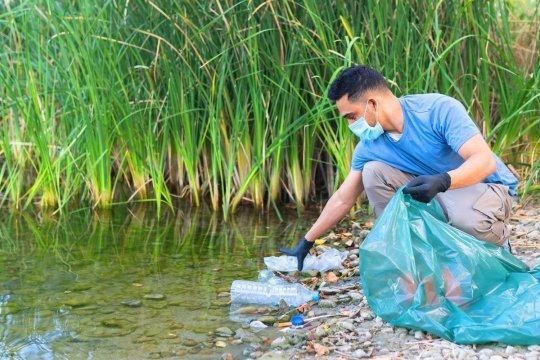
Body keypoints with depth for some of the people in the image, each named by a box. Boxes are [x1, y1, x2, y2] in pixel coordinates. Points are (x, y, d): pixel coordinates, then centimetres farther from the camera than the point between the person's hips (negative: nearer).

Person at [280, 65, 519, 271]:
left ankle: (498, 242, -4)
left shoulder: (440, 109, -24)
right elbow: (342, 200, 6)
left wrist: (443, 181, -50)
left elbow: (485, 160, -32)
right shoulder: (369, 146, -5)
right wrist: (306, 242, 8)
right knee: (373, 172, -12)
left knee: (468, 219, -41)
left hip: (488, 186, -6)